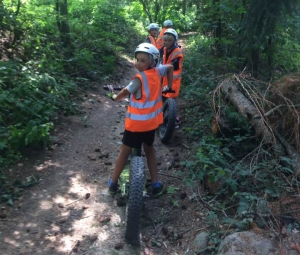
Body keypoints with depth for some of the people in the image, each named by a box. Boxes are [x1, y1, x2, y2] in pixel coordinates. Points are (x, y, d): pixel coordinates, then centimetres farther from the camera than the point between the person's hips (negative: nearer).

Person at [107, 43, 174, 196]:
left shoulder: (139, 78, -21)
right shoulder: (158, 72, -2)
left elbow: (125, 92, -27)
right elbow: (170, 67, 16)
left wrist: (114, 97, -6)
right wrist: (169, 87, 24)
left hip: (135, 122, -5)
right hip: (152, 121, 6)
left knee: (125, 152, 11)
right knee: (149, 149, 23)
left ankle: (113, 183, 25)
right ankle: (156, 184, 23)